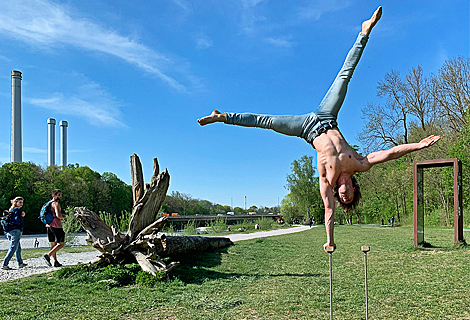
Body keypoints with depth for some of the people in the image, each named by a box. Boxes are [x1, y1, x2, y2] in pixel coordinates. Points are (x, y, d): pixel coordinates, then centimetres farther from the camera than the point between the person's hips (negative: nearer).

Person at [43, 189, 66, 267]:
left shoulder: (49, 203, 18)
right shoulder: (56, 203, -11)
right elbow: (58, 215, -22)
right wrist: (63, 217, -2)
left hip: (49, 225, 10)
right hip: (56, 226, -9)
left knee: (53, 244, 9)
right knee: (61, 244, -5)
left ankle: (55, 261, 10)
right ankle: (48, 255, -15)